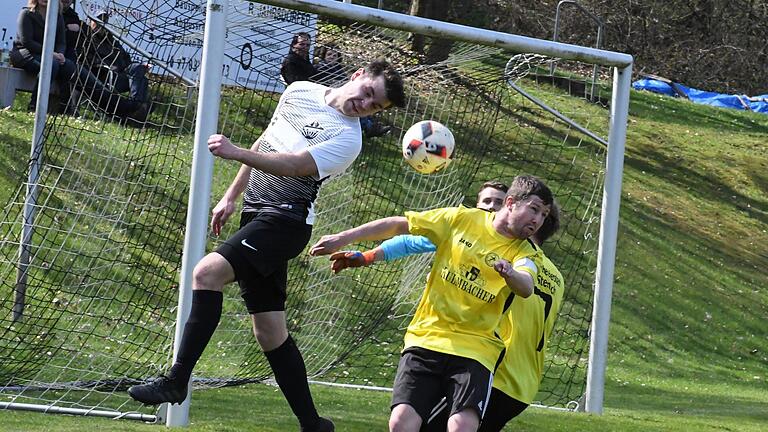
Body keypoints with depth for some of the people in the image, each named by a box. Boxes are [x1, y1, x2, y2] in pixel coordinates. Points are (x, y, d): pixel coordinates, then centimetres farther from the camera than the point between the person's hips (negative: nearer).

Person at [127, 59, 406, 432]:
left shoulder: (347, 138, -10)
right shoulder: (300, 92, 12)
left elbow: (294, 165, -24)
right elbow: (265, 144, 24)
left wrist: (236, 153, -35)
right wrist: (231, 197, 22)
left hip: (283, 220, -8)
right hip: (256, 216, 8)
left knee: (207, 273, -26)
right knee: (269, 332, 7)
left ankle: (176, 380, -24)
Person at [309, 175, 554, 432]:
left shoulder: (523, 253, 1)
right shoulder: (463, 219, 3)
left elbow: (526, 288, -21)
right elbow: (399, 225, 10)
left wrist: (510, 273, -45)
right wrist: (344, 238, 9)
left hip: (475, 348, -1)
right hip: (427, 337, 1)